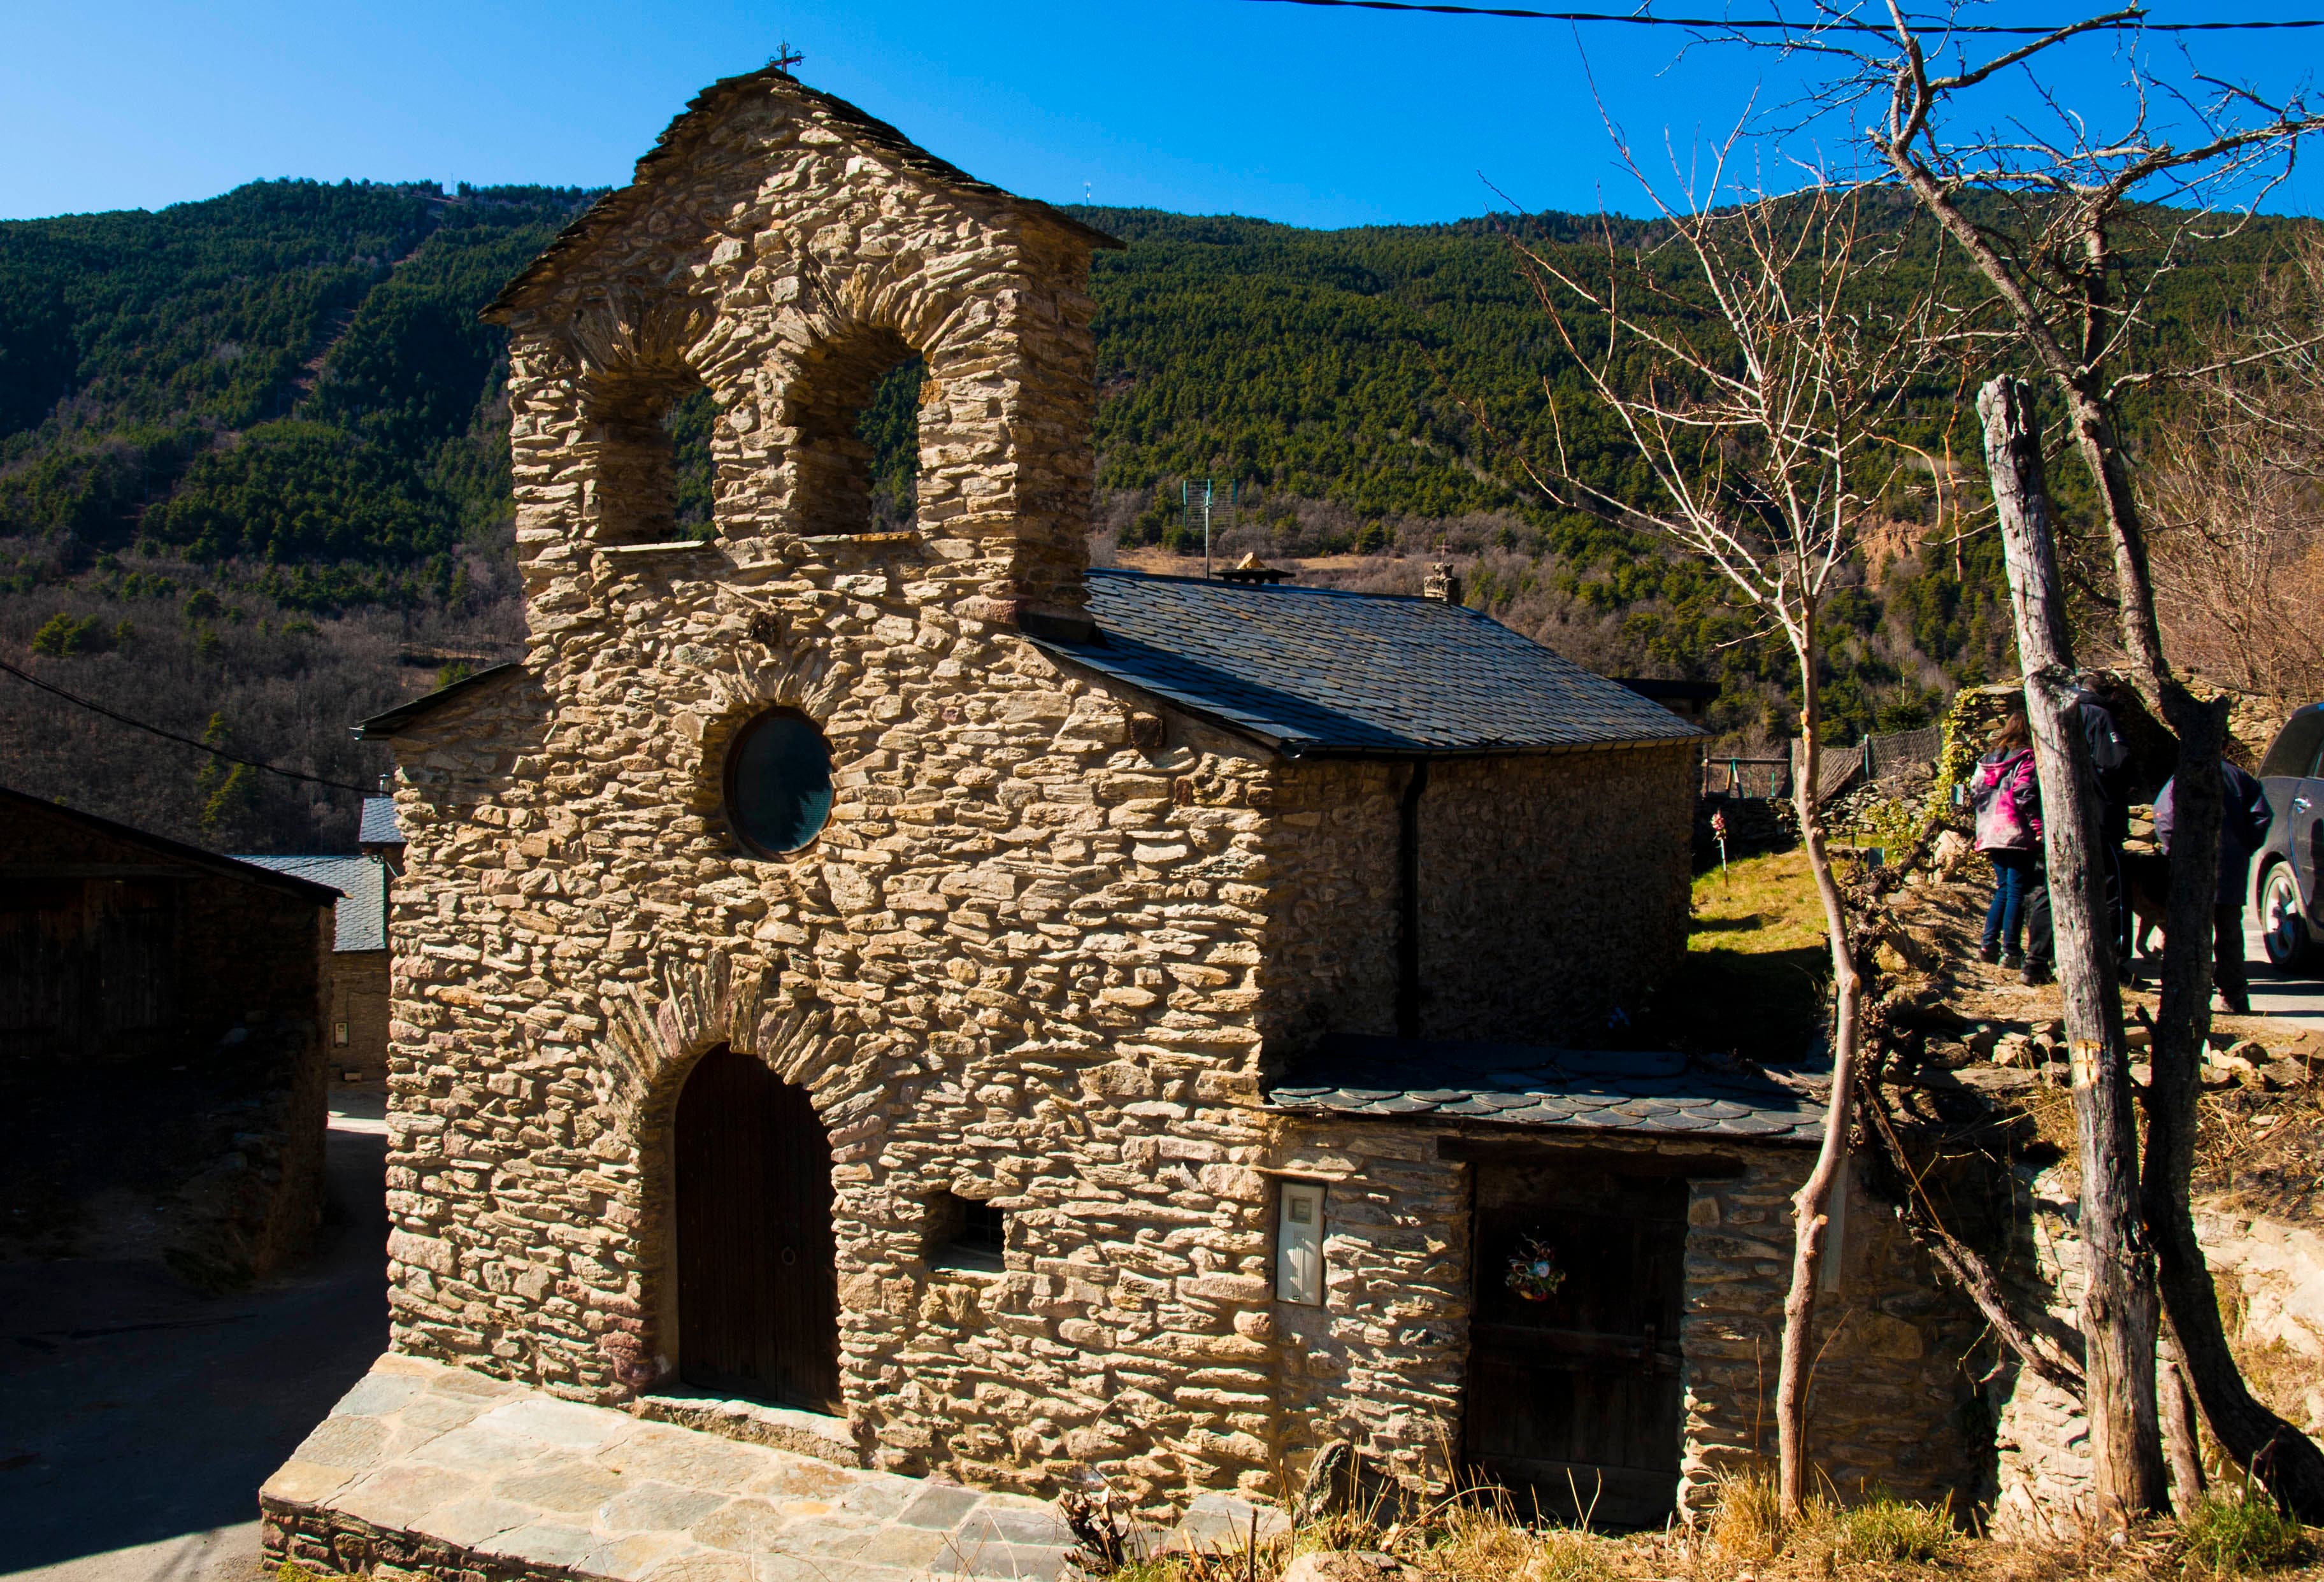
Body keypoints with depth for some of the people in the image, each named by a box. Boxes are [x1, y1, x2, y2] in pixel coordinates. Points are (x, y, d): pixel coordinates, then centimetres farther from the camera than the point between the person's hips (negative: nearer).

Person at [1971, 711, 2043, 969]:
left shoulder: (1987, 760, 13)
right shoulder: (2026, 759, -7)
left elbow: (1975, 793, 12)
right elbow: (2026, 795, -16)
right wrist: (2038, 827, -14)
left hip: (1991, 833, 7)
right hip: (2018, 835, -7)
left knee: (2003, 890, 15)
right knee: (2017, 892, -3)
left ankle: (1989, 944, 10)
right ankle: (2010, 951, -4)